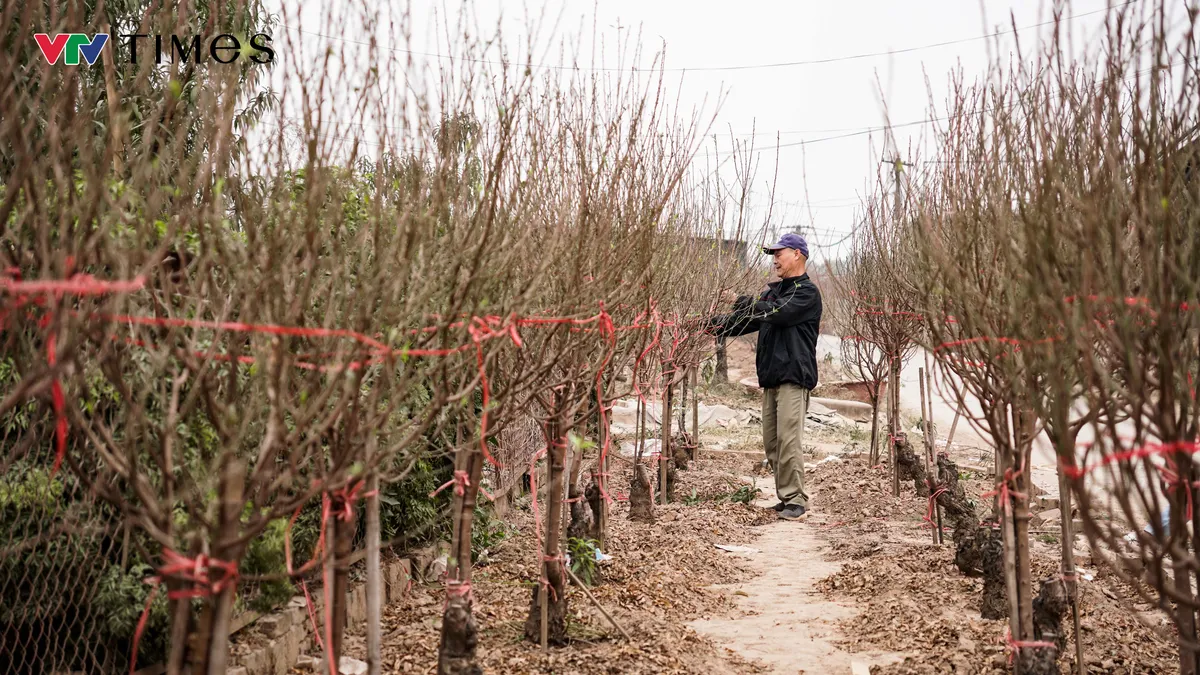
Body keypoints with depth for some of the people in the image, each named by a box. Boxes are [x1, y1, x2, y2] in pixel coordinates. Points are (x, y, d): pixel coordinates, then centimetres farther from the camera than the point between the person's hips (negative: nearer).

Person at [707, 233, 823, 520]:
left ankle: (796, 501, -8)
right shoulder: (775, 290, 21)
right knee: (772, 443, 8)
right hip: (770, 377, 9)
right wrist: (713, 325, 1)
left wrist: (741, 301, -12)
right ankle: (787, 497, 16)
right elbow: (747, 320, 15)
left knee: (788, 440, -12)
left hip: (794, 377, -8)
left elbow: (777, 313, -20)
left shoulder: (807, 292, -5)